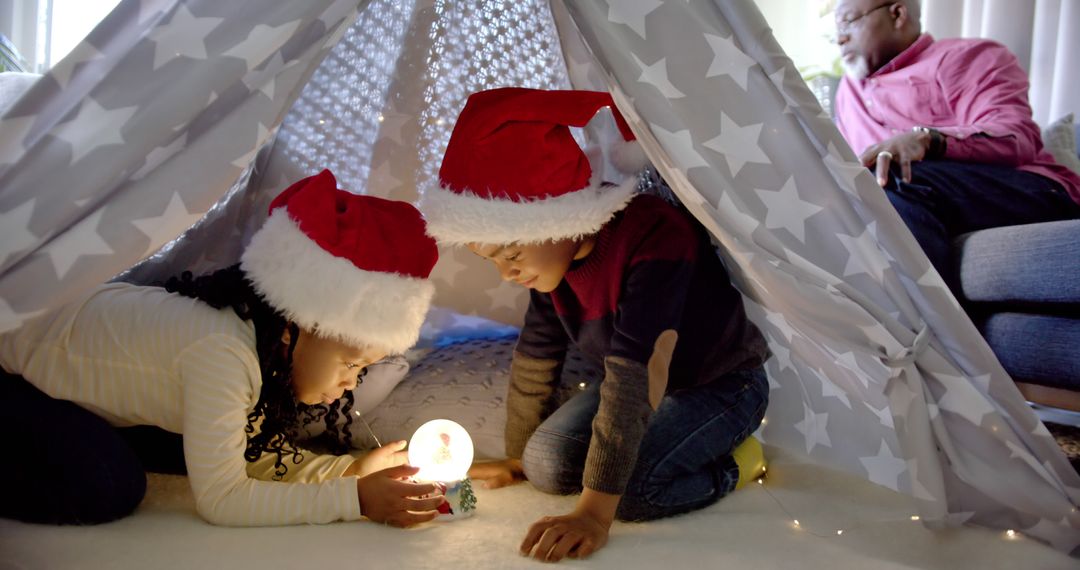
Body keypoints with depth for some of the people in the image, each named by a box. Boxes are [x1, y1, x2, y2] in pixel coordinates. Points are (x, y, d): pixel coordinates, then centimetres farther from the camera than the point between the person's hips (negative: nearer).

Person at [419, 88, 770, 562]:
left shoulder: (655, 239, -35)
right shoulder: (550, 255, -9)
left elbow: (635, 377, -40)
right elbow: (534, 360, 3)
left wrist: (594, 513, -39)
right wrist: (517, 457, 12)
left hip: (723, 384, -7)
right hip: (644, 379, 7)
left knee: (630, 485, -29)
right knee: (547, 463, -9)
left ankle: (731, 464, -2)